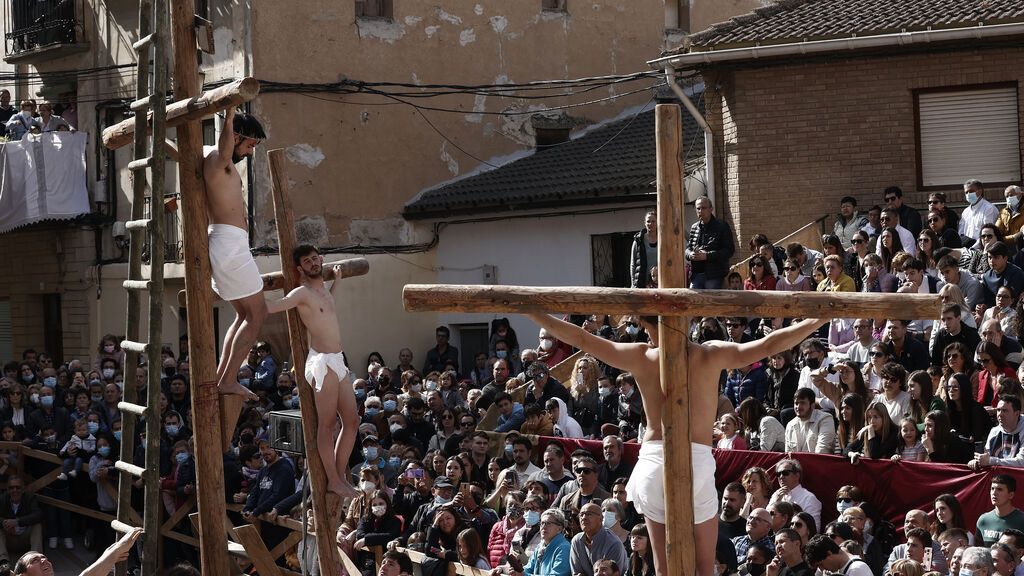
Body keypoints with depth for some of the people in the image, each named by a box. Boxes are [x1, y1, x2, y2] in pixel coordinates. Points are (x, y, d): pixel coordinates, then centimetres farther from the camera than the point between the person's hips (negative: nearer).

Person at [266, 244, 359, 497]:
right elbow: (269, 307, -18)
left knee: (351, 421, 10)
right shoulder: (302, 293, -8)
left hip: (338, 362, 9)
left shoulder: (324, 290, 17)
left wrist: (337, 279, 44)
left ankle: (340, 475, 17)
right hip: (322, 362, -9)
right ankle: (333, 480, -1)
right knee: (327, 424, -5)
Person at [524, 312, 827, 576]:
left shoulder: (642, 358, 0)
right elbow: (769, 344, -8)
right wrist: (820, 318, -2)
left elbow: (582, 339, 6)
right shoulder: (711, 355, -4)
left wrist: (535, 314, 16)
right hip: (696, 462, -2)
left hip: (652, 463, 2)